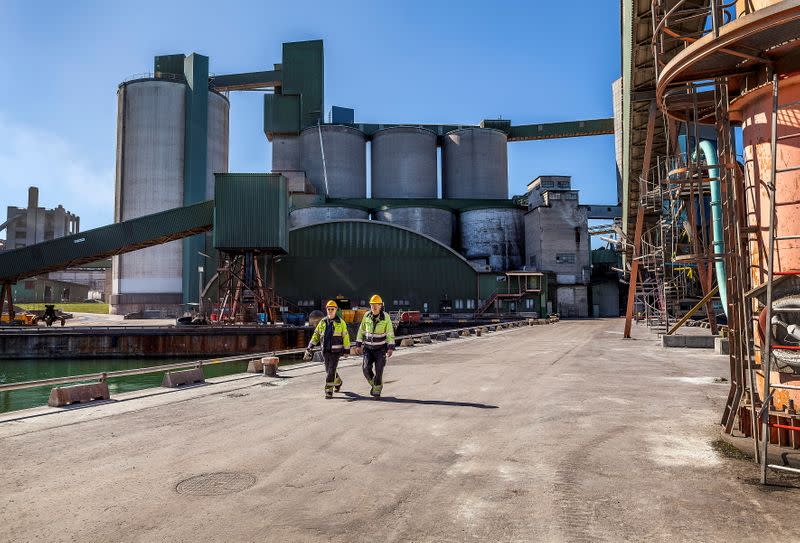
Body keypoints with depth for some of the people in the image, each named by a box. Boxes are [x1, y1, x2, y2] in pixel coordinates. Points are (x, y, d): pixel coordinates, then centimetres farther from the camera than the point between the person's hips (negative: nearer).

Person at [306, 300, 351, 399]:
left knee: (331, 370, -11)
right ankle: (338, 382, 41)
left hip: (336, 350, -4)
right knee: (328, 370, 14)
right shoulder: (323, 322, 8)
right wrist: (310, 347, 4)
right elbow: (316, 335, 11)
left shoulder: (340, 322, -2)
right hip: (325, 350, 4)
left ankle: (329, 391, -5)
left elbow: (345, 336, 0)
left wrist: (346, 349, -2)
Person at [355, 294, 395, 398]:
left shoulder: (385, 317, -14)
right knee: (366, 369, -10)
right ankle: (374, 384, 18)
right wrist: (358, 345, 3)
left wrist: (391, 348, -21)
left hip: (381, 348, -3)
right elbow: (361, 331, 5)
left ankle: (377, 391, 11)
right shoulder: (367, 316, -5)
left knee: (378, 370, -7)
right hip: (368, 347, 3)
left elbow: (390, 334, -13)